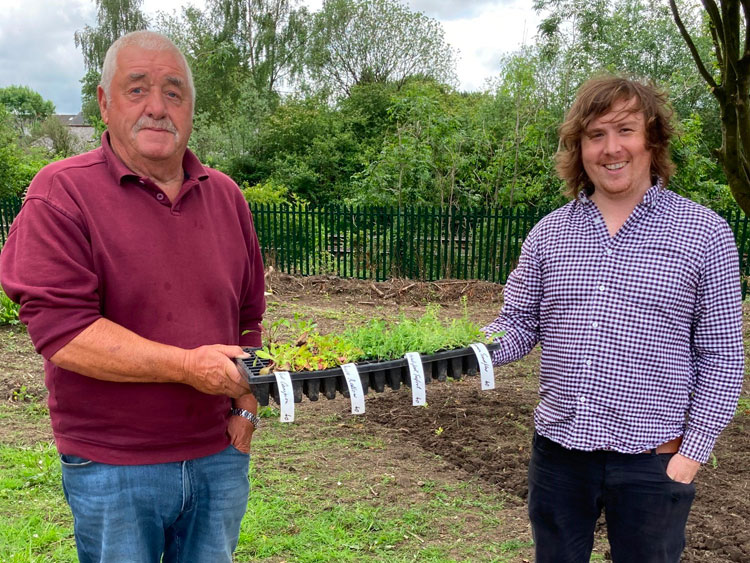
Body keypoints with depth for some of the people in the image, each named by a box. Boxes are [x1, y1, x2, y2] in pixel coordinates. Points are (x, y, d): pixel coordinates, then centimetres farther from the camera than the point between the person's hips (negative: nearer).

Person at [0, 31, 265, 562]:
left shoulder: (225, 195, 7)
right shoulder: (62, 193, -10)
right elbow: (57, 326, -19)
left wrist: (246, 405, 3)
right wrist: (187, 365, -22)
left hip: (219, 456, 5)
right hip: (112, 467, -4)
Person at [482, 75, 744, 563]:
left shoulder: (705, 234, -5)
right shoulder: (548, 234, 4)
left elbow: (722, 357, -4)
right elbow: (518, 324, 7)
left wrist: (693, 452, -8)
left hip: (652, 461, -2)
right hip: (558, 450, 3)